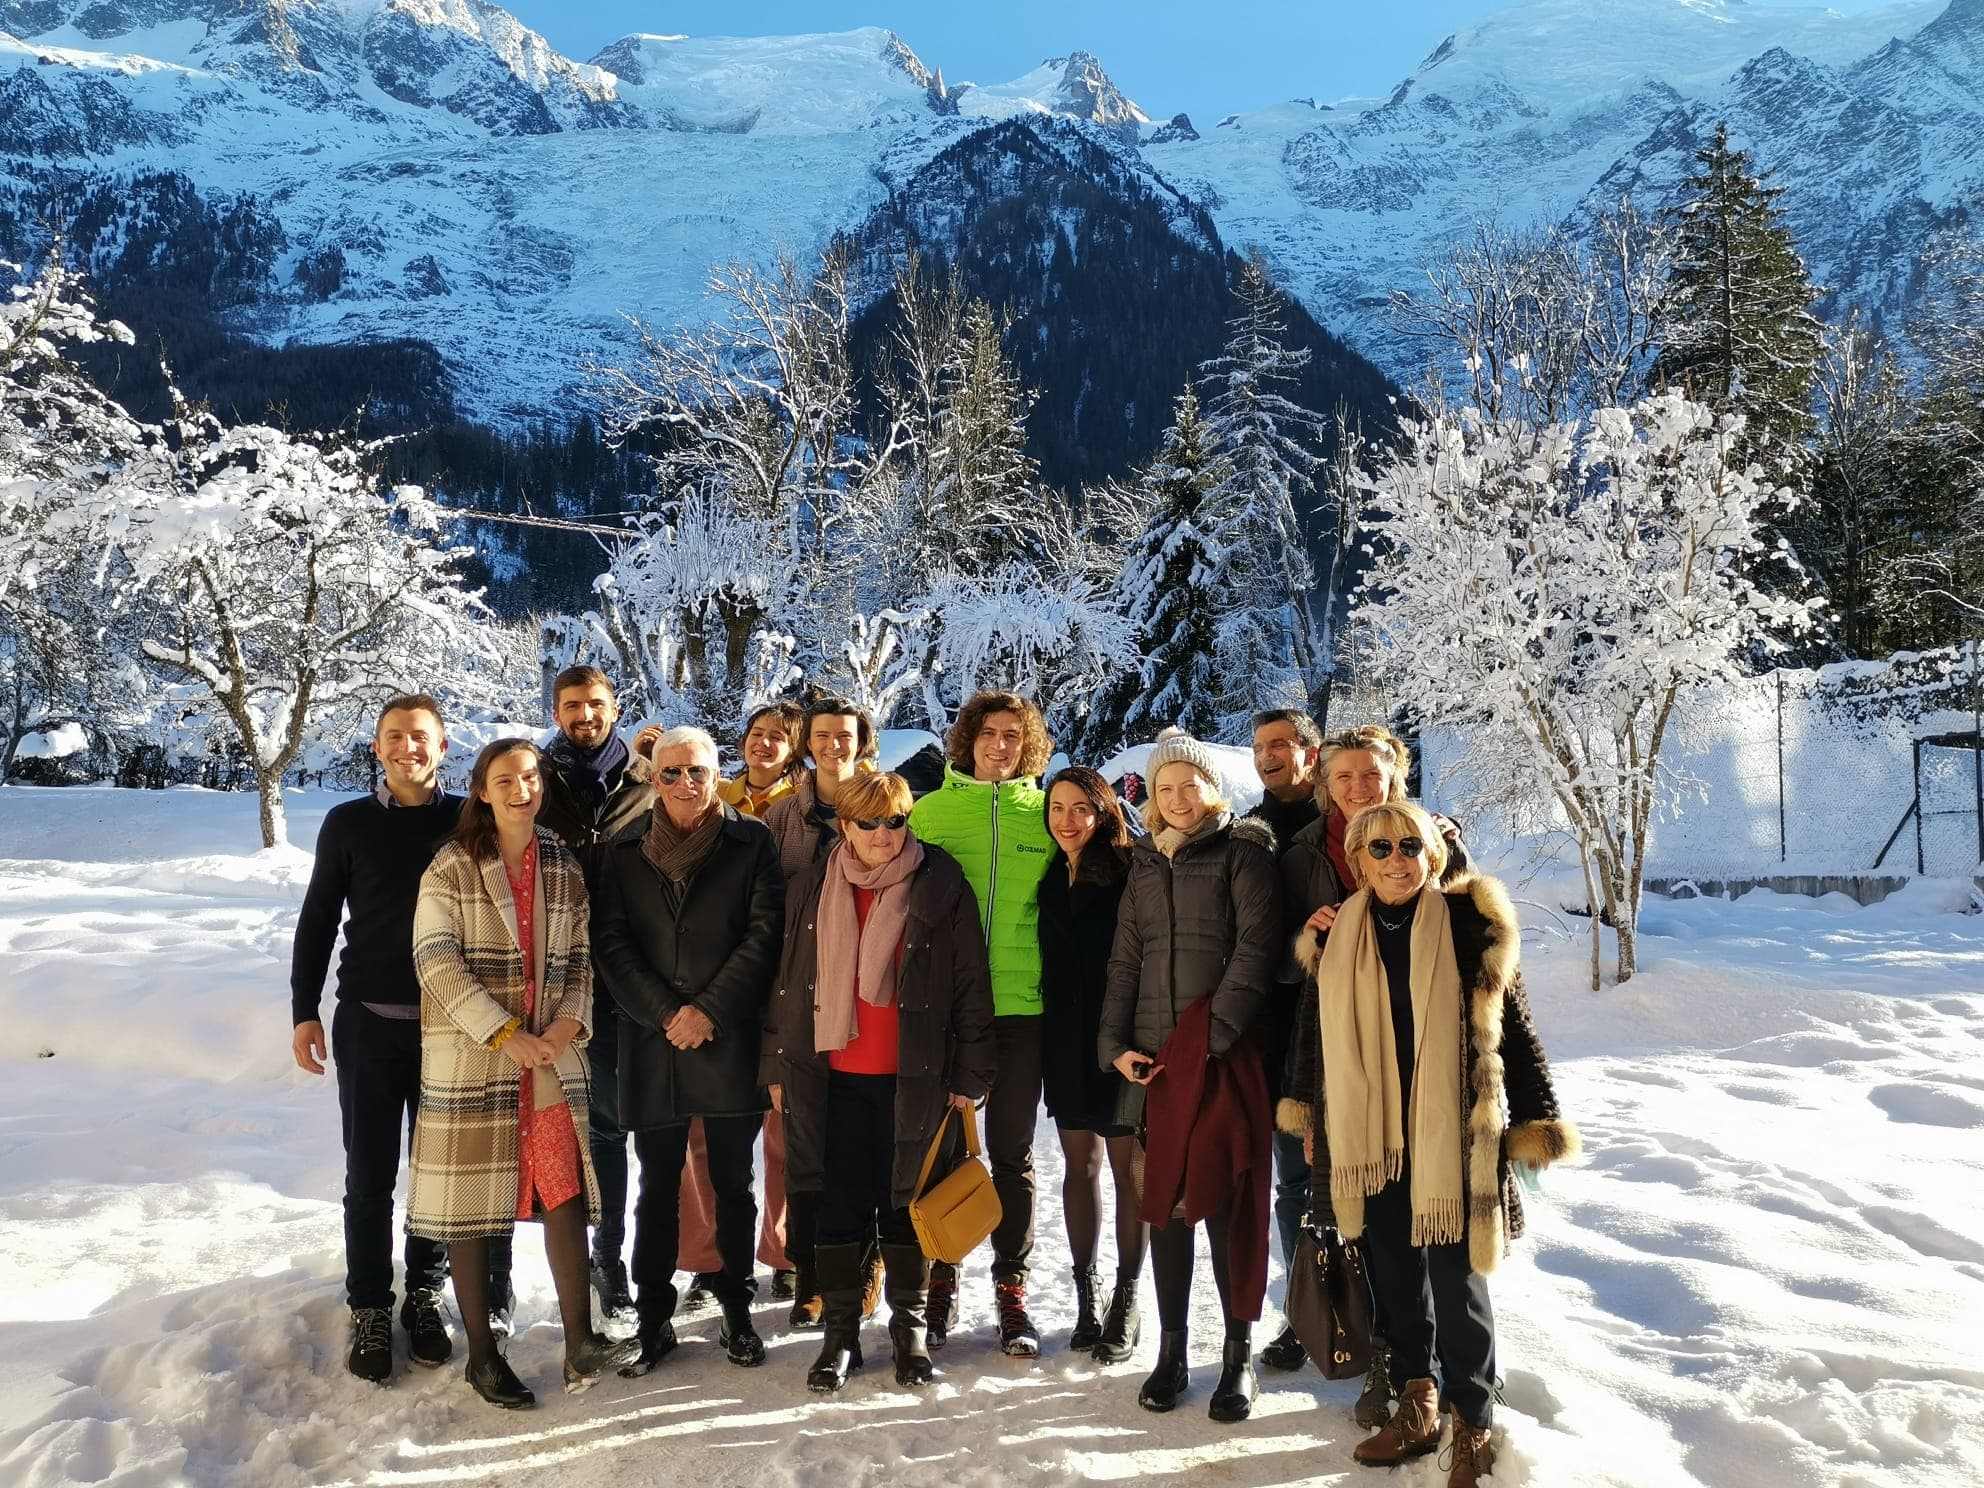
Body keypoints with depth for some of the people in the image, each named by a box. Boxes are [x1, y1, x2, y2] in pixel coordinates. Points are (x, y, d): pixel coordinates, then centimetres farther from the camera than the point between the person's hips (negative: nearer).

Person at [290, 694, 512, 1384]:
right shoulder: (349, 823, 1)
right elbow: (318, 920, 6)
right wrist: (304, 1011, 1)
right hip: (368, 1022, 0)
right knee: (370, 1175, 5)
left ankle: (425, 1295, 24)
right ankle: (369, 1310, 17)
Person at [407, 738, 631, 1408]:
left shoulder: (563, 868, 9)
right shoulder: (452, 866, -4)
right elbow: (436, 961, -12)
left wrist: (569, 1023, -6)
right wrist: (505, 1033, -17)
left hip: (551, 1054, 3)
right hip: (468, 1055, -3)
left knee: (566, 1190, -4)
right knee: (470, 1199, 4)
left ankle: (580, 1344, -2)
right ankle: (482, 1353, 16)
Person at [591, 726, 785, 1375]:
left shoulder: (750, 842, 3)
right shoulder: (625, 853, 8)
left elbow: (764, 932, -4)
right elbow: (612, 941, 1)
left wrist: (710, 1010, -11)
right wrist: (665, 1013, -10)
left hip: (730, 1043, -1)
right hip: (652, 1044, 1)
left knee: (734, 1184, 8)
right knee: (657, 1188, 8)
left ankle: (737, 1310, 21)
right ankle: (653, 1318, 19)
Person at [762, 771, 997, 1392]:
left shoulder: (941, 887, -4)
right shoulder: (813, 888, 5)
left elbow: (972, 985, -2)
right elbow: (788, 981, 11)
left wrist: (970, 1073, -4)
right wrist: (778, 1065, 10)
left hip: (912, 1077, -2)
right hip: (831, 1075, 2)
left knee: (904, 1201, 8)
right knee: (838, 1204, 7)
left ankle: (910, 1325, 24)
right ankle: (840, 1333, 20)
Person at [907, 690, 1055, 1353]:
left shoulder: (1045, 813, 6)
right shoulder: (930, 811, 5)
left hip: (1022, 1005, 0)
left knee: (1011, 1150, 9)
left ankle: (1011, 1288, 21)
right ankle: (938, 1282, 23)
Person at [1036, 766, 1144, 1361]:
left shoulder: (1127, 873, -8)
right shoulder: (1051, 878, 8)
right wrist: (1049, 1038, 9)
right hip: (1066, 1041, 5)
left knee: (1126, 1167, 4)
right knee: (1080, 1163, 11)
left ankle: (1126, 1301, 15)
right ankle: (1085, 1294, 22)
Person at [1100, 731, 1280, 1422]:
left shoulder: (1242, 851, 0)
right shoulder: (1146, 863, 16)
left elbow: (1254, 947, -10)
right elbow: (1125, 960, 14)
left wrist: (1215, 1032, -17)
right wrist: (1116, 1043, 3)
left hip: (1224, 1055, -5)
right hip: (1157, 1057, 5)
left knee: (1227, 1199, -4)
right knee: (1164, 1199, 8)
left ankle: (1239, 1355, 8)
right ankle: (1171, 1350, 18)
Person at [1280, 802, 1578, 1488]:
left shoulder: (1469, 925, -5)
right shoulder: (1336, 937, 5)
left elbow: (1513, 1028, -2)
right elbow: (1313, 1031, 16)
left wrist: (1537, 1120, -3)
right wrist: (1305, 1110, 21)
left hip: (1451, 1136, -3)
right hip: (1371, 1138, 4)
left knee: (1456, 1278, 3)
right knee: (1394, 1273, 13)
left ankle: (1473, 1428, 20)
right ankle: (1416, 1403, 30)